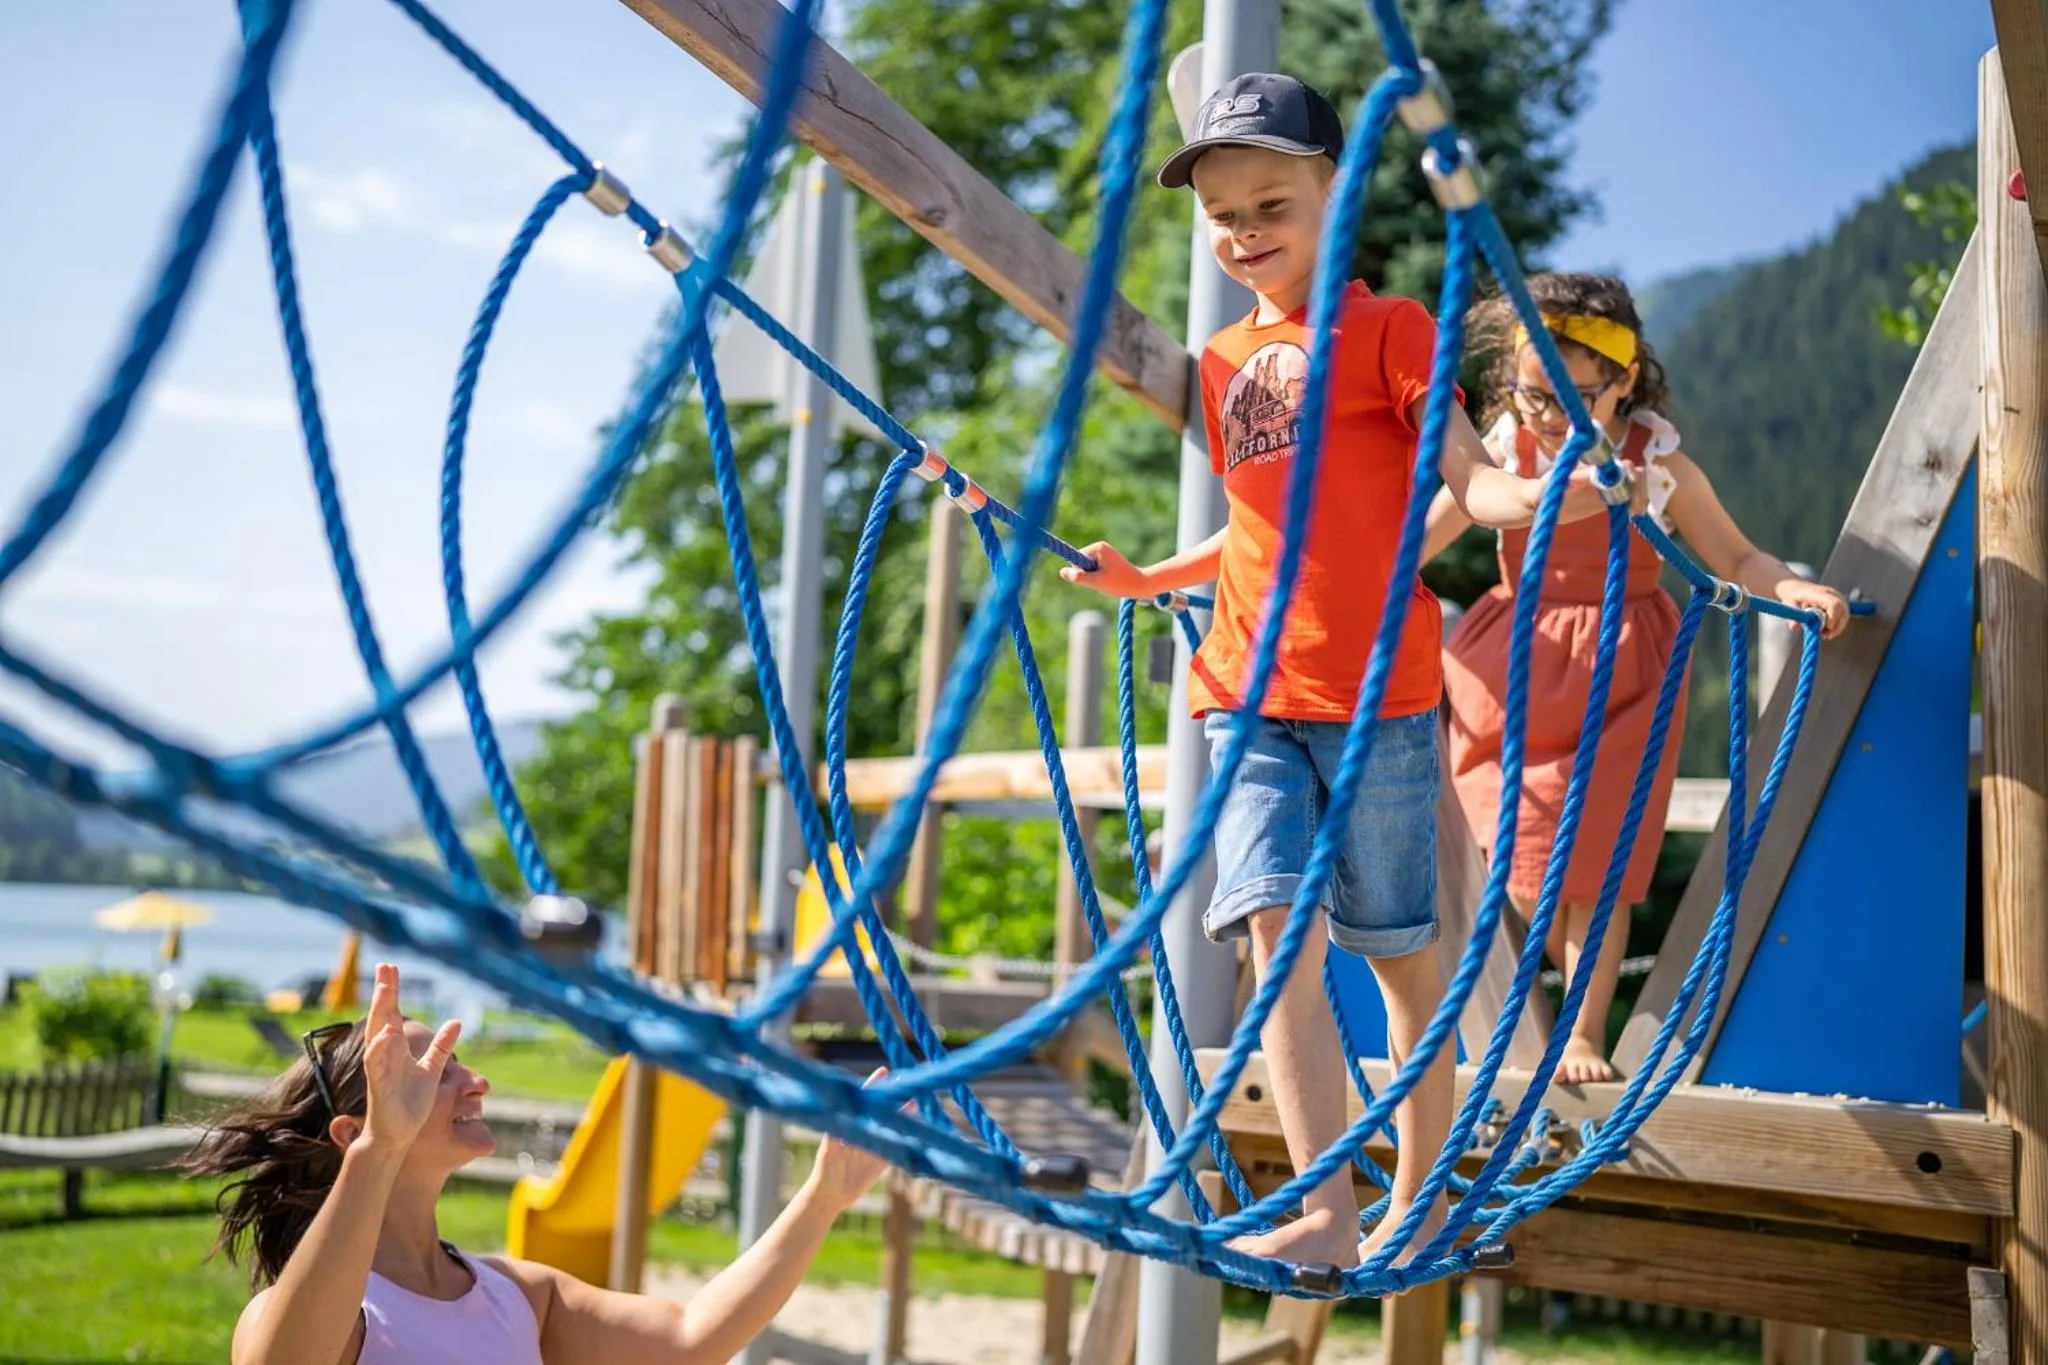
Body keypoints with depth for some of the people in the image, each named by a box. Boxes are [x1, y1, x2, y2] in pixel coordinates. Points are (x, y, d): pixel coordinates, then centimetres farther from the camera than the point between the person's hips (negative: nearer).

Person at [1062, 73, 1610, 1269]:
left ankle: (1417, 1198, 21)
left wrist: (1541, 491, -29)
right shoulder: (1224, 365, 16)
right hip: (1250, 696, 4)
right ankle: (1327, 1215, -10)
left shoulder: (1388, 328, 1)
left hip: (1378, 691, -4)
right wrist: (1149, 576, 28)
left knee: (1401, 947, 6)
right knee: (1275, 930, -11)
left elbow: (1470, 478, -9)